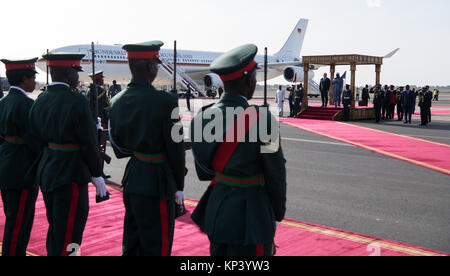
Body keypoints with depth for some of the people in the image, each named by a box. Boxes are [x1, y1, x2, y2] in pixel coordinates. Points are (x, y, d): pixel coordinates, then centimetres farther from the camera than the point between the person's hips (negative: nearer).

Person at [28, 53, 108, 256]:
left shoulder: (40, 101, 5)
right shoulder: (77, 102, -18)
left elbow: (36, 139, 9)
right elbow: (89, 143, -15)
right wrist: (97, 175, -4)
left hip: (46, 173, 8)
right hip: (70, 178, -8)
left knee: (55, 231, 22)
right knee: (67, 239, 2)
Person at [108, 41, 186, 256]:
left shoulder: (117, 102, 2)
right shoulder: (165, 101, -19)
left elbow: (119, 149, 7)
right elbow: (175, 149, -13)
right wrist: (178, 186, 0)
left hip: (131, 181, 7)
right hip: (156, 186, -7)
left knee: (131, 246, 20)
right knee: (156, 248, 7)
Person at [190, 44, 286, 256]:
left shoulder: (203, 117, -2)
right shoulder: (261, 119, -20)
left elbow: (203, 172, 7)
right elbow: (275, 173, -11)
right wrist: (277, 215, 4)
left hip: (216, 209, 6)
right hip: (251, 214, -6)